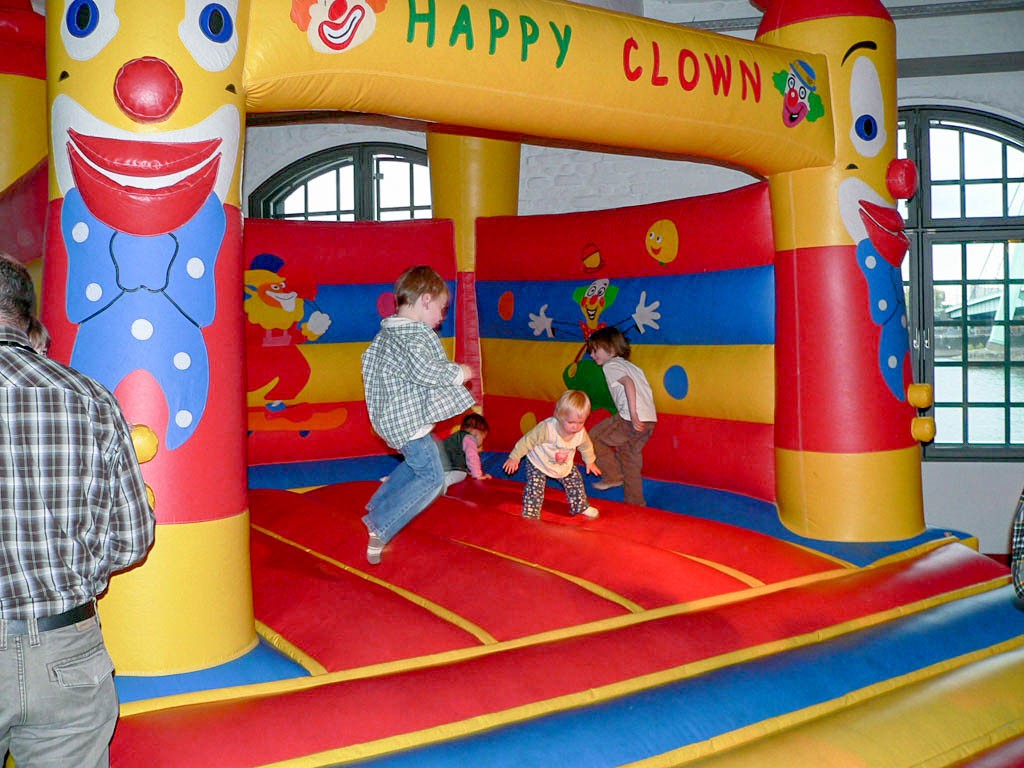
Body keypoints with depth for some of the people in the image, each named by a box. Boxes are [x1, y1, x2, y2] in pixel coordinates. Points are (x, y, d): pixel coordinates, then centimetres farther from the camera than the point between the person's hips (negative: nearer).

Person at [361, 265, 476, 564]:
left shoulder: (386, 332, 12)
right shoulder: (416, 333, -18)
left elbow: (369, 359, 25)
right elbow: (424, 370, -30)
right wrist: (459, 373, -13)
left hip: (392, 416, 10)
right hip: (409, 419, -10)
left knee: (417, 462, 28)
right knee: (431, 478, -6)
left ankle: (377, 506, 33)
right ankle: (380, 526, -7)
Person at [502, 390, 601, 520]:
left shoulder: (581, 433, -23)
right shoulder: (546, 428, -40)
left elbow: (586, 446, 1)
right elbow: (528, 440, -27)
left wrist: (590, 462, 17)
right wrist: (514, 458, -19)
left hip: (565, 465, 5)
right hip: (538, 464, -5)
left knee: (576, 482, 13)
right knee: (534, 489, -14)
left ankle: (580, 506, 37)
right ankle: (530, 516, 1)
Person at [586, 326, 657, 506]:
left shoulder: (610, 365, -1)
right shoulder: (629, 365, 26)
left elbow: (628, 383, -18)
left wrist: (633, 415, -25)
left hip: (630, 419, -9)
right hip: (649, 419, 9)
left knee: (594, 436, 8)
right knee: (631, 460, 19)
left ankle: (613, 476, 10)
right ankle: (635, 503, 25)